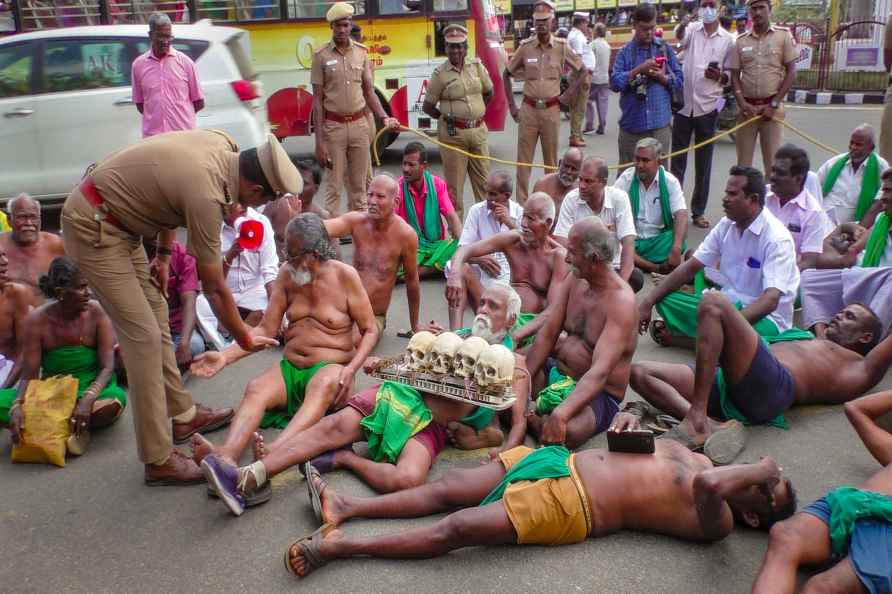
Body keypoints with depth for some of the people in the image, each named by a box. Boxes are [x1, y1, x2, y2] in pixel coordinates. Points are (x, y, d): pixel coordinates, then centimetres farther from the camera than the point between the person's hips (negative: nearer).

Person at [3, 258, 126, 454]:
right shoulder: (37, 320, -9)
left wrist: (88, 398, -34)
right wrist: (17, 406, -29)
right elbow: (29, 376, -8)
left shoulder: (96, 312, -12)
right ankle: (67, 428, -22)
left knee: (115, 399, -37)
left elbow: (107, 367, -15)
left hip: (91, 388, -2)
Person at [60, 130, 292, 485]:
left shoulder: (221, 145, -6)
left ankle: (182, 415, 27)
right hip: (93, 229, -10)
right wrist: (245, 338, -7)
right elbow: (214, 287, -20)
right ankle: (159, 460, -5)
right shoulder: (206, 196, -30)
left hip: (116, 220, 10)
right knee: (143, 336, -12)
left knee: (156, 314, 14)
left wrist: (164, 254, 9)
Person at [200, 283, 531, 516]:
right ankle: (248, 478, -30)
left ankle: (343, 459, -14)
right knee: (336, 425, -23)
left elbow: (519, 421, 3)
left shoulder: (513, 362, 11)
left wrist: (504, 453, -18)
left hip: (431, 424, -4)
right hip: (400, 392, 4)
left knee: (407, 479, -35)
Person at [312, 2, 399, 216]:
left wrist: (385, 118, -5)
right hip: (334, 126, -3)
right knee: (334, 186, 1)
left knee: (359, 186, 9)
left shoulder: (361, 52, 6)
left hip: (360, 125, 3)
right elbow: (317, 100, -3)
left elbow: (369, 92, 12)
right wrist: (319, 141, -9)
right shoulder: (321, 55, -2)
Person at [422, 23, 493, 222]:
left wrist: (476, 112, 15)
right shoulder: (440, 73, -6)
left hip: (478, 131, 4)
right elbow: (427, 106, -1)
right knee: (454, 184, 2)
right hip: (453, 134, -4)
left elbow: (489, 92, 20)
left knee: (483, 179, 12)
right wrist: (446, 118, 1)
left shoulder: (477, 66, 5)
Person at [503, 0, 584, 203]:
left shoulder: (561, 47, 1)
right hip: (528, 109, 0)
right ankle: (521, 202, 7)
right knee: (524, 158, 1)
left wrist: (568, 94, 3)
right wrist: (512, 106, 6)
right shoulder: (525, 47, 1)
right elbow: (506, 74, 11)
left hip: (552, 110, 0)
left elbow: (581, 70, 12)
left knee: (551, 158, 8)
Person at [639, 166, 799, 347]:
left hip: (765, 318, -6)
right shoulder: (726, 225, 3)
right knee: (666, 300, -9)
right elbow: (691, 267, 4)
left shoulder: (776, 238, -18)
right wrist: (648, 302, -6)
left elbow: (771, 300, -27)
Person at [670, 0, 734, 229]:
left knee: (703, 164, 7)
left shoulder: (728, 40, 4)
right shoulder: (692, 30, 3)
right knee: (677, 161, 6)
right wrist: (684, 19, -42)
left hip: (708, 108, 0)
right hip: (683, 105, 0)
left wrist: (720, 76, -17)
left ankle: (699, 211, 16)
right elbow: (679, 36, -21)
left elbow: (731, 75, 6)